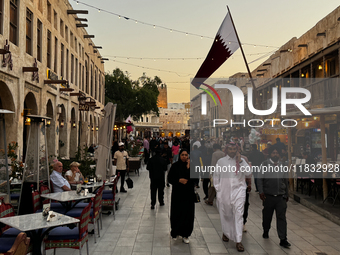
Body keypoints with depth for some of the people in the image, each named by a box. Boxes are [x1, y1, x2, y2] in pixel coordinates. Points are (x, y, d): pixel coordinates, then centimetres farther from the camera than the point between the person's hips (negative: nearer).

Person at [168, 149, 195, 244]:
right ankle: (175, 232, 25)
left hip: (188, 193, 1)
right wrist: (179, 180, -15)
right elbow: (170, 178, 0)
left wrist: (188, 167, -18)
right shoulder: (175, 166, -1)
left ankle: (185, 234, 15)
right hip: (177, 193, -1)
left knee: (187, 213, 2)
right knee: (176, 213, 4)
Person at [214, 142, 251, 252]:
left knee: (238, 214, -8)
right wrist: (218, 190, 4)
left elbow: (249, 173, -3)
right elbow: (216, 176, 10)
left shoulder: (241, 161, 8)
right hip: (224, 191, 1)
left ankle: (238, 241, -5)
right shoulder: (221, 161, 7)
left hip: (238, 190, -1)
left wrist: (240, 161, -8)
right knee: (225, 214, 11)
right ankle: (226, 232, 37)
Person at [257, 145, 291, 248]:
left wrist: (286, 194, 18)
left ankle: (283, 239, 0)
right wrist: (261, 192, -10)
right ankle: (266, 231, 36)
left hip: (281, 196, 2)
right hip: (268, 196, -2)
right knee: (267, 216, 12)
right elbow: (260, 179, -2)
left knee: (281, 217, -3)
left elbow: (286, 181, 18)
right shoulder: (265, 164, 0)